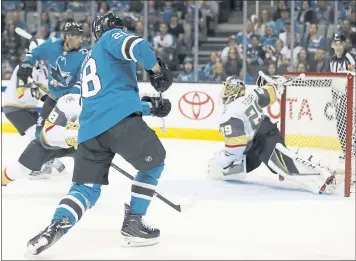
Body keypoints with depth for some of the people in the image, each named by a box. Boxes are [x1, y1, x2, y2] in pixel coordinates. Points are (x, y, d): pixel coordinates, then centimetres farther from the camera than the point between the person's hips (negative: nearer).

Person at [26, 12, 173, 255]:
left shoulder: (90, 60, 36)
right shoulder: (113, 37, 11)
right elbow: (137, 46, -12)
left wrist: (149, 104, 32)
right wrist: (158, 70, 2)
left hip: (90, 128, 7)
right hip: (120, 119, -7)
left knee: (87, 187, 9)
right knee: (153, 163, 16)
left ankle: (56, 226, -18)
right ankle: (133, 223, 11)